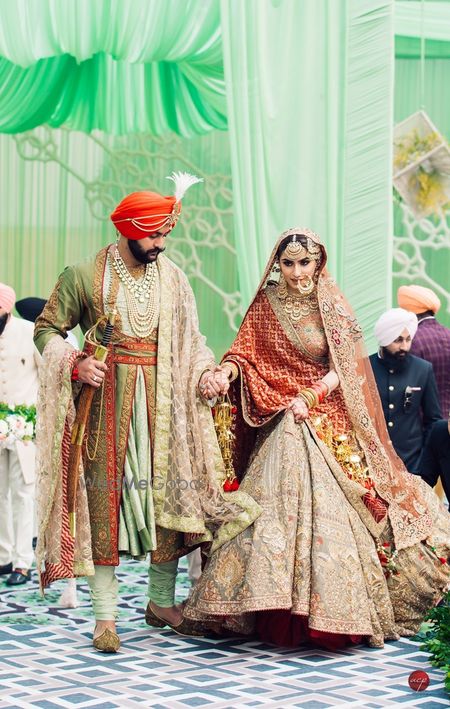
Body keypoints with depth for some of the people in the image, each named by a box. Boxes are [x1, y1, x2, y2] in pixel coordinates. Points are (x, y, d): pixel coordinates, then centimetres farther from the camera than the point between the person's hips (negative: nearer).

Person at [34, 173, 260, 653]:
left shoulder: (171, 278, 10)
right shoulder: (85, 276, -1)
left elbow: (188, 340, 16)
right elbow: (47, 329, 3)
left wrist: (206, 373, -3)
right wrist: (75, 364, -14)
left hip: (161, 401, 4)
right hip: (105, 401, -4)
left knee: (170, 493, 3)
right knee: (103, 497, -4)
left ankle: (161, 602, 19)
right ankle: (105, 616, 2)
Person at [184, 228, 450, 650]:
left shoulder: (333, 308, 3)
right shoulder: (266, 307, 7)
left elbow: (344, 369, 0)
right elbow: (243, 353, 1)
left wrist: (310, 396, -14)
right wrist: (226, 371, -21)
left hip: (327, 424, -1)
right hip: (279, 427, 1)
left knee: (328, 513, -9)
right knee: (277, 514, -8)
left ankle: (331, 611, 0)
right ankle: (277, 618, -4)